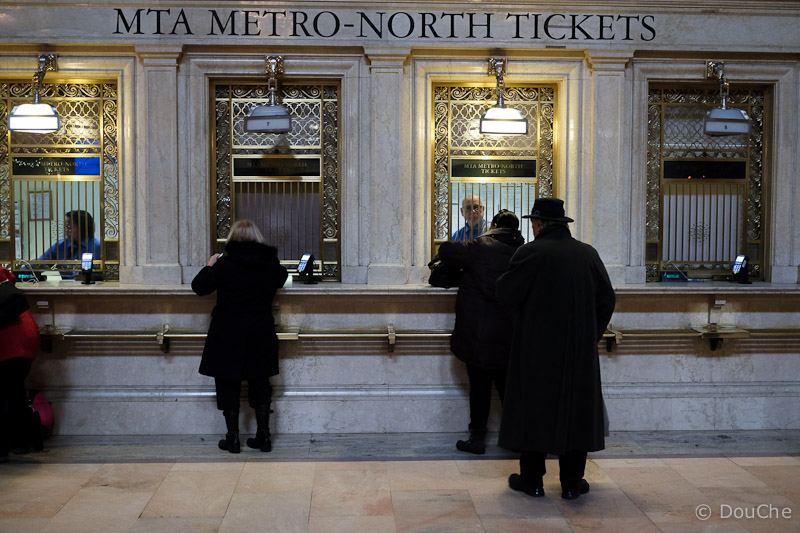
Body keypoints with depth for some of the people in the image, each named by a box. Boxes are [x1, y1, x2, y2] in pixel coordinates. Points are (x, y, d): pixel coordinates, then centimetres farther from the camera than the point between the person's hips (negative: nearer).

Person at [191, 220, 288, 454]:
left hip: (228, 336, -3)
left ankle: (233, 438, 11)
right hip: (261, 336, 3)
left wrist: (209, 265, 11)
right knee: (260, 385, 13)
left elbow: (199, 286, -5)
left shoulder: (225, 264, -14)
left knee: (228, 386, 8)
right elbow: (281, 279, 19)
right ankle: (263, 436, 14)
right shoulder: (270, 263, -3)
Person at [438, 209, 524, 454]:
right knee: (508, 386, 13)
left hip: (478, 333, -4)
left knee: (479, 386, 3)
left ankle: (477, 438, 10)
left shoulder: (480, 247, -10)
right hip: (509, 337, 4)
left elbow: (445, 251, -2)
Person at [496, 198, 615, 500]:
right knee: (575, 407, 11)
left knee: (533, 406, 8)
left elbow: (506, 294, -12)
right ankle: (572, 483, 16)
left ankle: (531, 480, 15)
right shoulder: (588, 254, 3)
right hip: (579, 351, 4)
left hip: (537, 349, -3)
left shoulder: (531, 253, -12)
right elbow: (607, 300, 8)